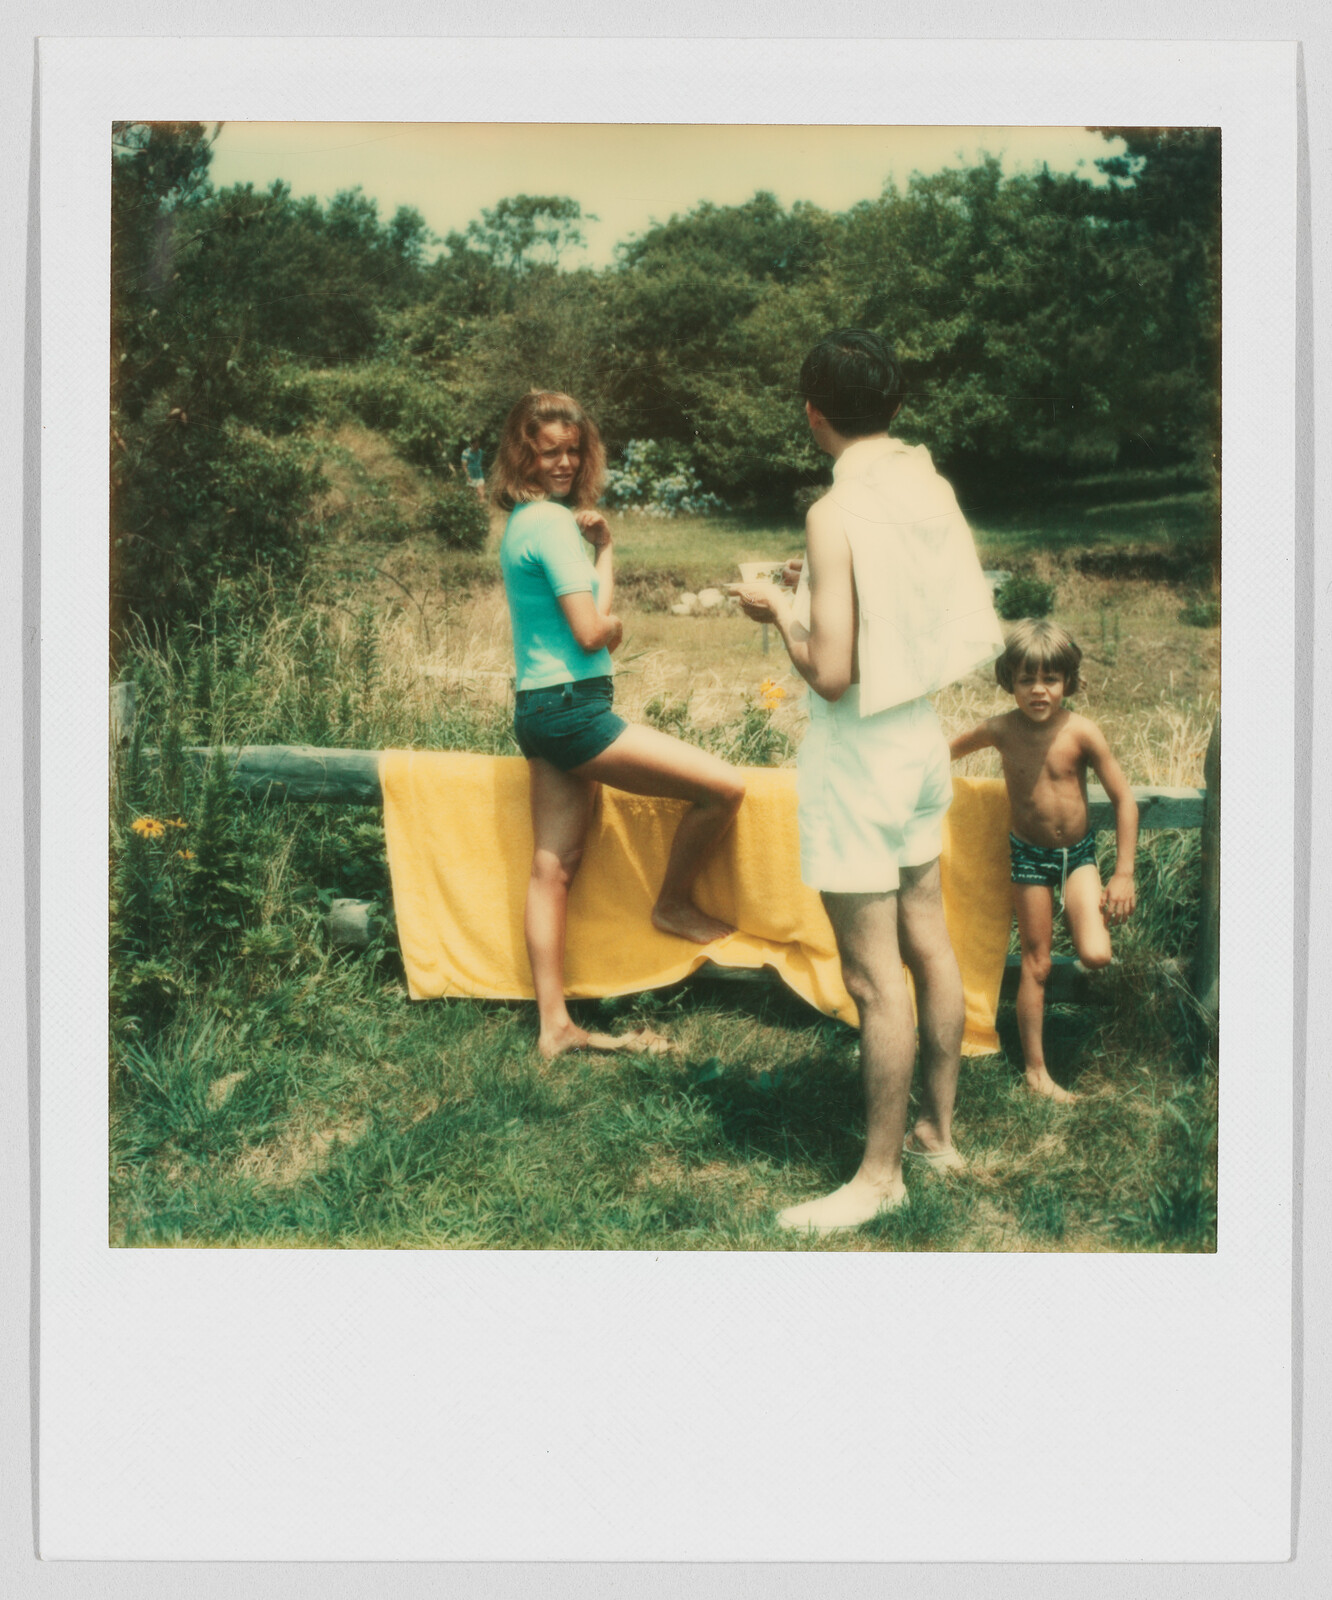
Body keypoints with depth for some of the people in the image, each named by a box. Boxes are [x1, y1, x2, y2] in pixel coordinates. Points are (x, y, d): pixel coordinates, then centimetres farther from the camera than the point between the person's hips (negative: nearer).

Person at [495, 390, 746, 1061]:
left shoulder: (525, 521, 16)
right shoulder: (552, 522, -15)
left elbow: (607, 624, 16)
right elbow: (591, 631, -18)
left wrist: (600, 546, 1)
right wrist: (608, 588, 1)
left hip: (542, 711, 11)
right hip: (572, 709, -11)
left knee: (553, 867, 10)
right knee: (723, 786, -8)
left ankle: (554, 1025, 15)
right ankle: (673, 904, 14)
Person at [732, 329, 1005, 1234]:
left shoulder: (837, 514, -20)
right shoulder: (934, 490, 2)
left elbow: (831, 673, -23)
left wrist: (780, 611, -4)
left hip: (859, 752, -8)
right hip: (923, 735, 8)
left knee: (874, 977, 1)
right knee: (929, 944, 18)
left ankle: (881, 1175, 12)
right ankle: (939, 1131, 32)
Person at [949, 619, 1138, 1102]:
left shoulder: (1081, 733, -17)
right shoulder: (1002, 730, -12)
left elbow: (1123, 799, -11)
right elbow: (950, 749, 10)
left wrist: (1124, 874, -11)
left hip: (1078, 852, 0)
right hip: (1029, 856, 1)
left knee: (1095, 956, -17)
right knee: (1036, 964, 6)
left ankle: (1093, 917, 20)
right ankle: (1036, 1069, 18)